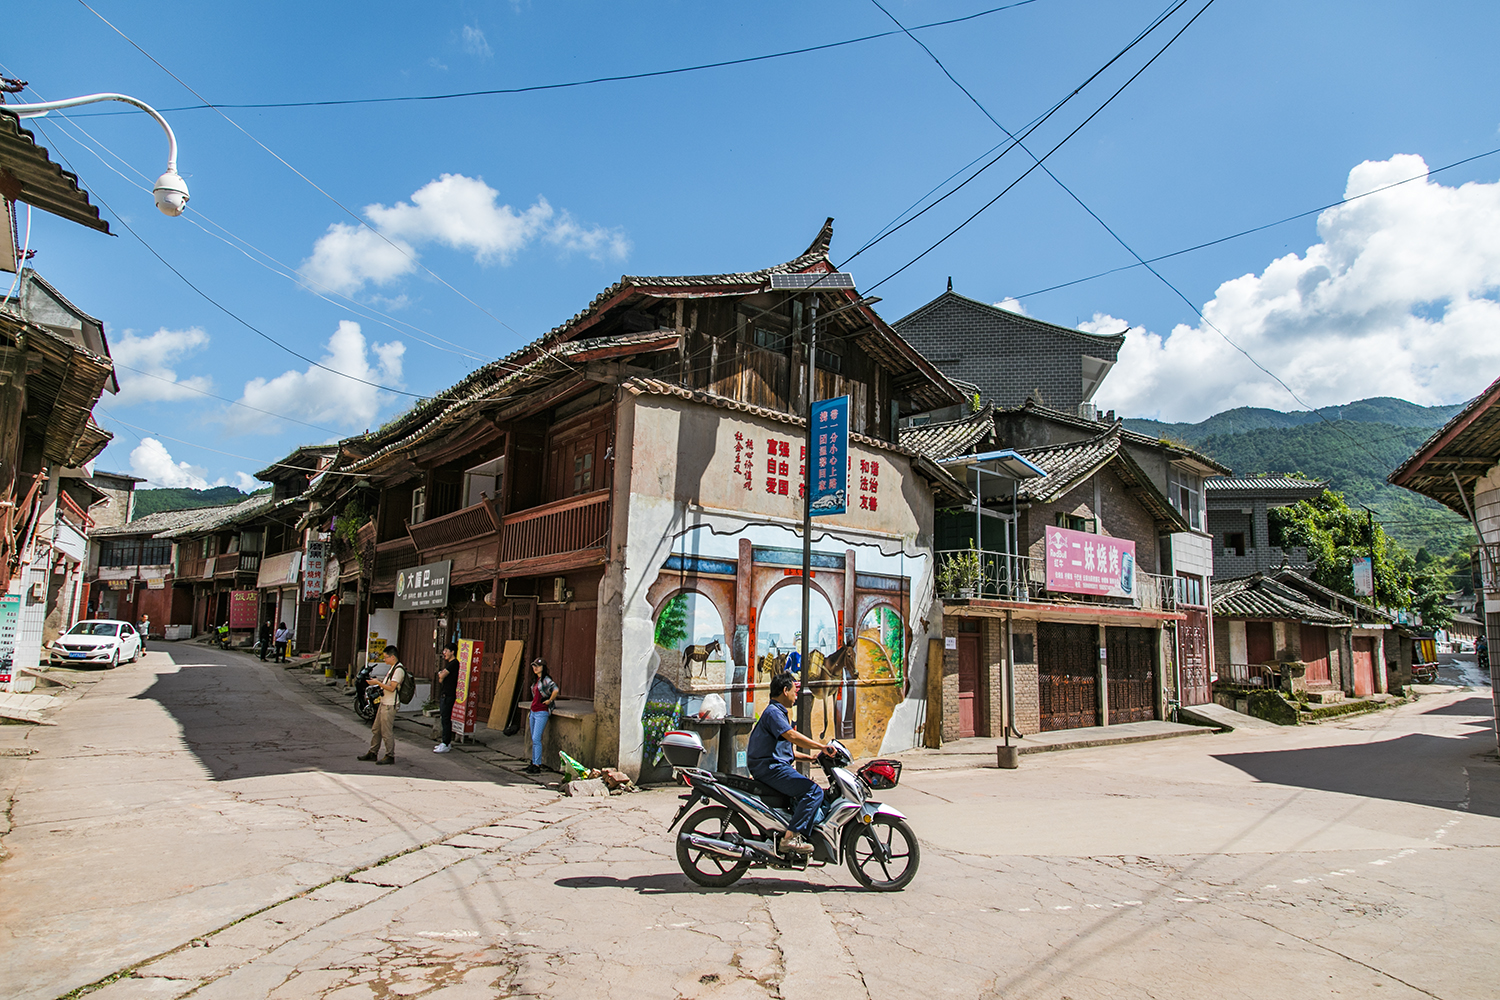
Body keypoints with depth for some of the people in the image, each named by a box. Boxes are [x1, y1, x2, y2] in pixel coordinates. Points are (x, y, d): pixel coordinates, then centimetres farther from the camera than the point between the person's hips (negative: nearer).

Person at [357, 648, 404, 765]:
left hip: (390, 705, -10)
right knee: (376, 729, 16)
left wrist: (377, 683, -17)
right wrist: (378, 680, 9)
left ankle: (390, 756, 4)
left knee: (387, 731, -4)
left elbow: (392, 687, -22)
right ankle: (373, 753, 27)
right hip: (384, 703, 10)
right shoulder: (392, 668, 15)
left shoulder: (398, 669, -18)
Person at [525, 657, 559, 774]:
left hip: (541, 713, -9)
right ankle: (534, 762, 22)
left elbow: (555, 690, -30)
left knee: (536, 739, -11)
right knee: (533, 739, 13)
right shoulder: (536, 679, 13)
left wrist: (549, 700, -18)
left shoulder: (546, 679, -14)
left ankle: (537, 766, -9)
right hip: (533, 711, 9)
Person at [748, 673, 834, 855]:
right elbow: (792, 736, -25)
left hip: (774, 767, 11)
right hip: (770, 768, -11)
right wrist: (823, 747, -22)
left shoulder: (780, 713, 24)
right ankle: (791, 838, -22)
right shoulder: (773, 712, -11)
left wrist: (810, 757, 13)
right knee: (814, 791, -19)